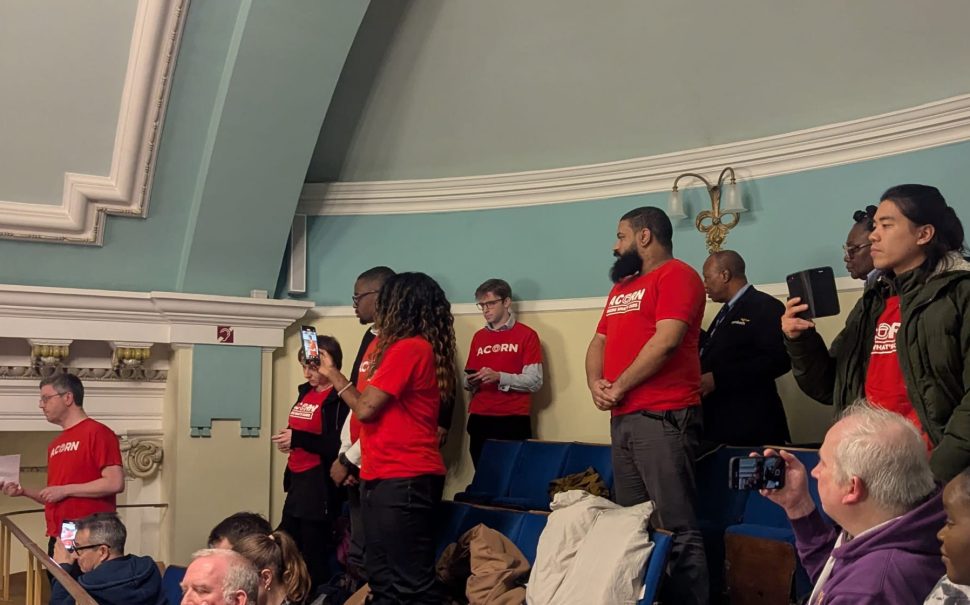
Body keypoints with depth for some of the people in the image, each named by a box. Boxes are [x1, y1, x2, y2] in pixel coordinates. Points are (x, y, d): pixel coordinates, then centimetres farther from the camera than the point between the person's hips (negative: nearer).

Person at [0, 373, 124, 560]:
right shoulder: (55, 444, 17)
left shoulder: (97, 432, -8)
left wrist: (65, 490, -14)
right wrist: (24, 491, 9)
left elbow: (115, 483, -17)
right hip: (57, 539, 8)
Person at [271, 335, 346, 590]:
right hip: (298, 480, 9)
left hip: (321, 484, -9)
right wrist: (288, 440, 3)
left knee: (314, 552, 1)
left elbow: (339, 446, -24)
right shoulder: (305, 392, 12)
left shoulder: (339, 398, -15)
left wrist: (297, 438, -21)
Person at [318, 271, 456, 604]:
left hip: (404, 479, -10)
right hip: (381, 475, 10)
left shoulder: (409, 348, -14)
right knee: (381, 577, 16)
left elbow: (365, 408, -12)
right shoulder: (387, 345, 15)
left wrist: (333, 374, 2)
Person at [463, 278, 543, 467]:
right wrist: (470, 381, -5)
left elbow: (534, 381, -7)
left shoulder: (526, 335, 0)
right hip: (479, 419, 4)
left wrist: (499, 377, -19)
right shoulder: (478, 336, 15)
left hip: (513, 420, -4)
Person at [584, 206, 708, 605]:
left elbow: (666, 341, -17)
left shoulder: (676, 274, -5)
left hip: (662, 417, -9)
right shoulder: (621, 288, 23)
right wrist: (596, 384, 0)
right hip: (622, 419, 9)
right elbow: (599, 343, 20)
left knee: (676, 527, -8)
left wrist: (620, 387, -10)